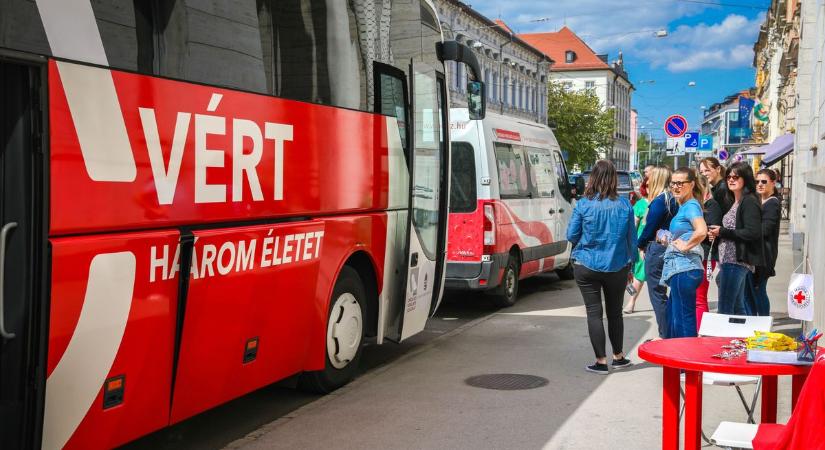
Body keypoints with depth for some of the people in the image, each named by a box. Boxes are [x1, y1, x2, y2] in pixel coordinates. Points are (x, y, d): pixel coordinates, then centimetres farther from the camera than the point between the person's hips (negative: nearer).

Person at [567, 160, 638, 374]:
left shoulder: (583, 204, -10)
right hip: (617, 266, 3)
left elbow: (571, 235, -3)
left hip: (587, 266, -2)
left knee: (594, 312, 4)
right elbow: (632, 238, 4)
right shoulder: (624, 205, -3)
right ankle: (618, 357, 28)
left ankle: (601, 361, 5)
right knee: (615, 311, 17)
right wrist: (631, 261, 16)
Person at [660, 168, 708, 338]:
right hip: (679, 268, 10)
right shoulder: (683, 206, 16)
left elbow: (701, 231, -31)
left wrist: (686, 246, -18)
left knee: (684, 317, -4)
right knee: (673, 316, 18)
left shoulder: (691, 206, -13)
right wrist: (668, 238, 15)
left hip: (684, 269, -10)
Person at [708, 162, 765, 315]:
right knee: (737, 307, 15)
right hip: (729, 260, 10)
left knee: (725, 308, -9)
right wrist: (718, 233, 1)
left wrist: (722, 232, -13)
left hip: (736, 261, -10)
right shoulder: (734, 202, 18)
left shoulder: (749, 202, -10)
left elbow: (753, 233, -20)